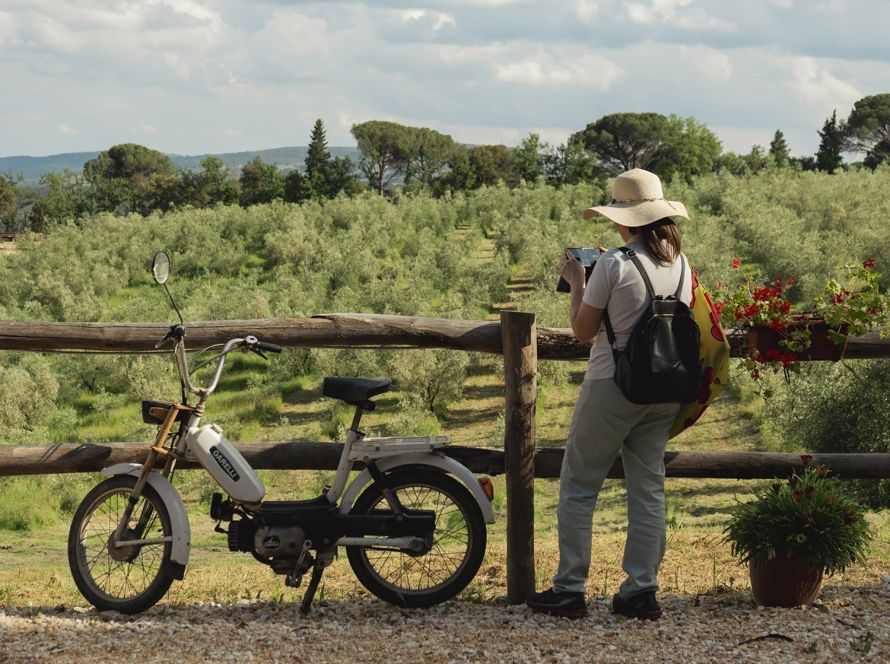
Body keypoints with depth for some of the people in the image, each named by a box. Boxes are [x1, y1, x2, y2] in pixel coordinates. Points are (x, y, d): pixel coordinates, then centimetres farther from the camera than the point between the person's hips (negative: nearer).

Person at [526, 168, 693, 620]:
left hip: (612, 386, -6)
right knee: (648, 488, 10)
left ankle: (569, 590, 3)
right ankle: (641, 591, 9)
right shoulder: (680, 263, 4)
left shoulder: (613, 265, -15)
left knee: (578, 486, 4)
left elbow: (582, 330, -8)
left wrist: (576, 283, 8)